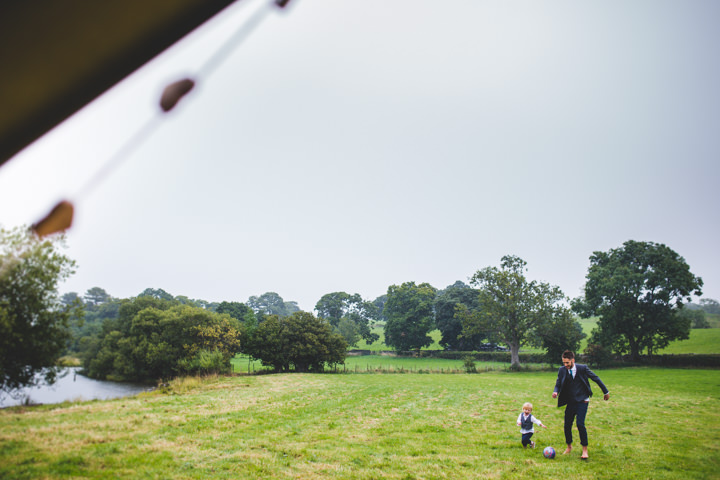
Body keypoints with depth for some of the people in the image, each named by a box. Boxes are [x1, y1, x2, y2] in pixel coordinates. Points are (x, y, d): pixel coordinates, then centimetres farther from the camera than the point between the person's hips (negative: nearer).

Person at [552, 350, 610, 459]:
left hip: (582, 401, -3)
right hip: (570, 402, 3)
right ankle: (569, 447, 27)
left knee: (580, 424, -14)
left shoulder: (582, 368, -9)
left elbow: (596, 378, 2)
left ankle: (585, 449, 4)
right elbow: (558, 384, 2)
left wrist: (606, 392, 8)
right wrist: (556, 392, -20)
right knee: (567, 425, 2)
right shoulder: (562, 370, -3)